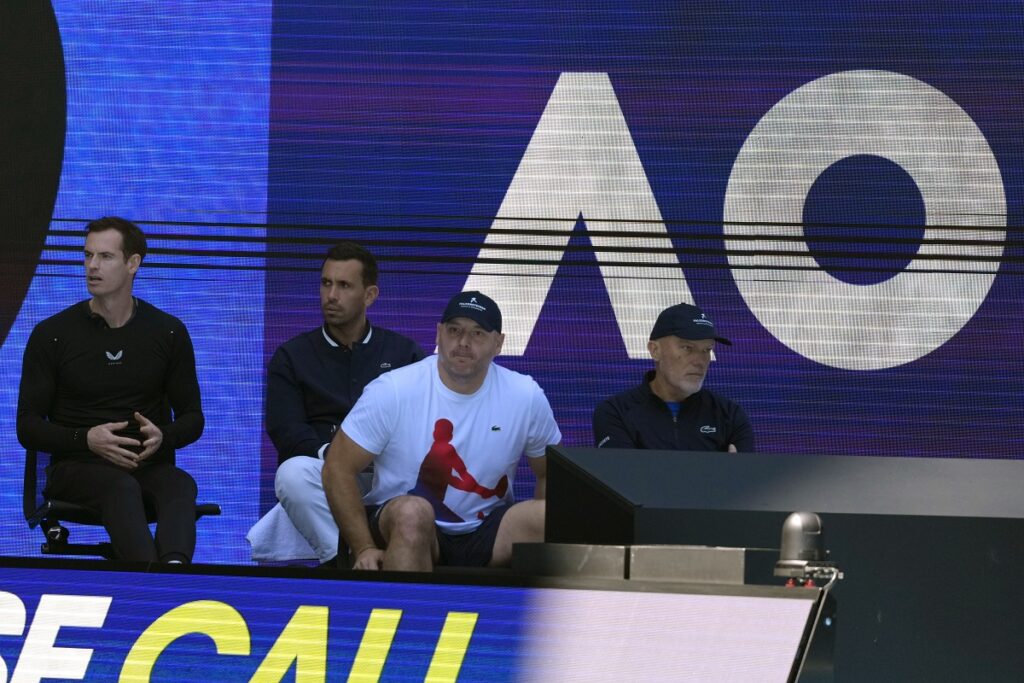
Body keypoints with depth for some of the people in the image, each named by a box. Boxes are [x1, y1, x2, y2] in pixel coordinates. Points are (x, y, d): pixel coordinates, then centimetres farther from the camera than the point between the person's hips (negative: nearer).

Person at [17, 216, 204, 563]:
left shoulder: (169, 332, 10)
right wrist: (86, 439, -14)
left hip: (150, 466, 2)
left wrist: (162, 437, -9)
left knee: (180, 486, -36)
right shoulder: (51, 334, 5)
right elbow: (28, 427, 5)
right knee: (122, 487, -39)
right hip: (76, 467, -2)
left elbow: (192, 418, 16)